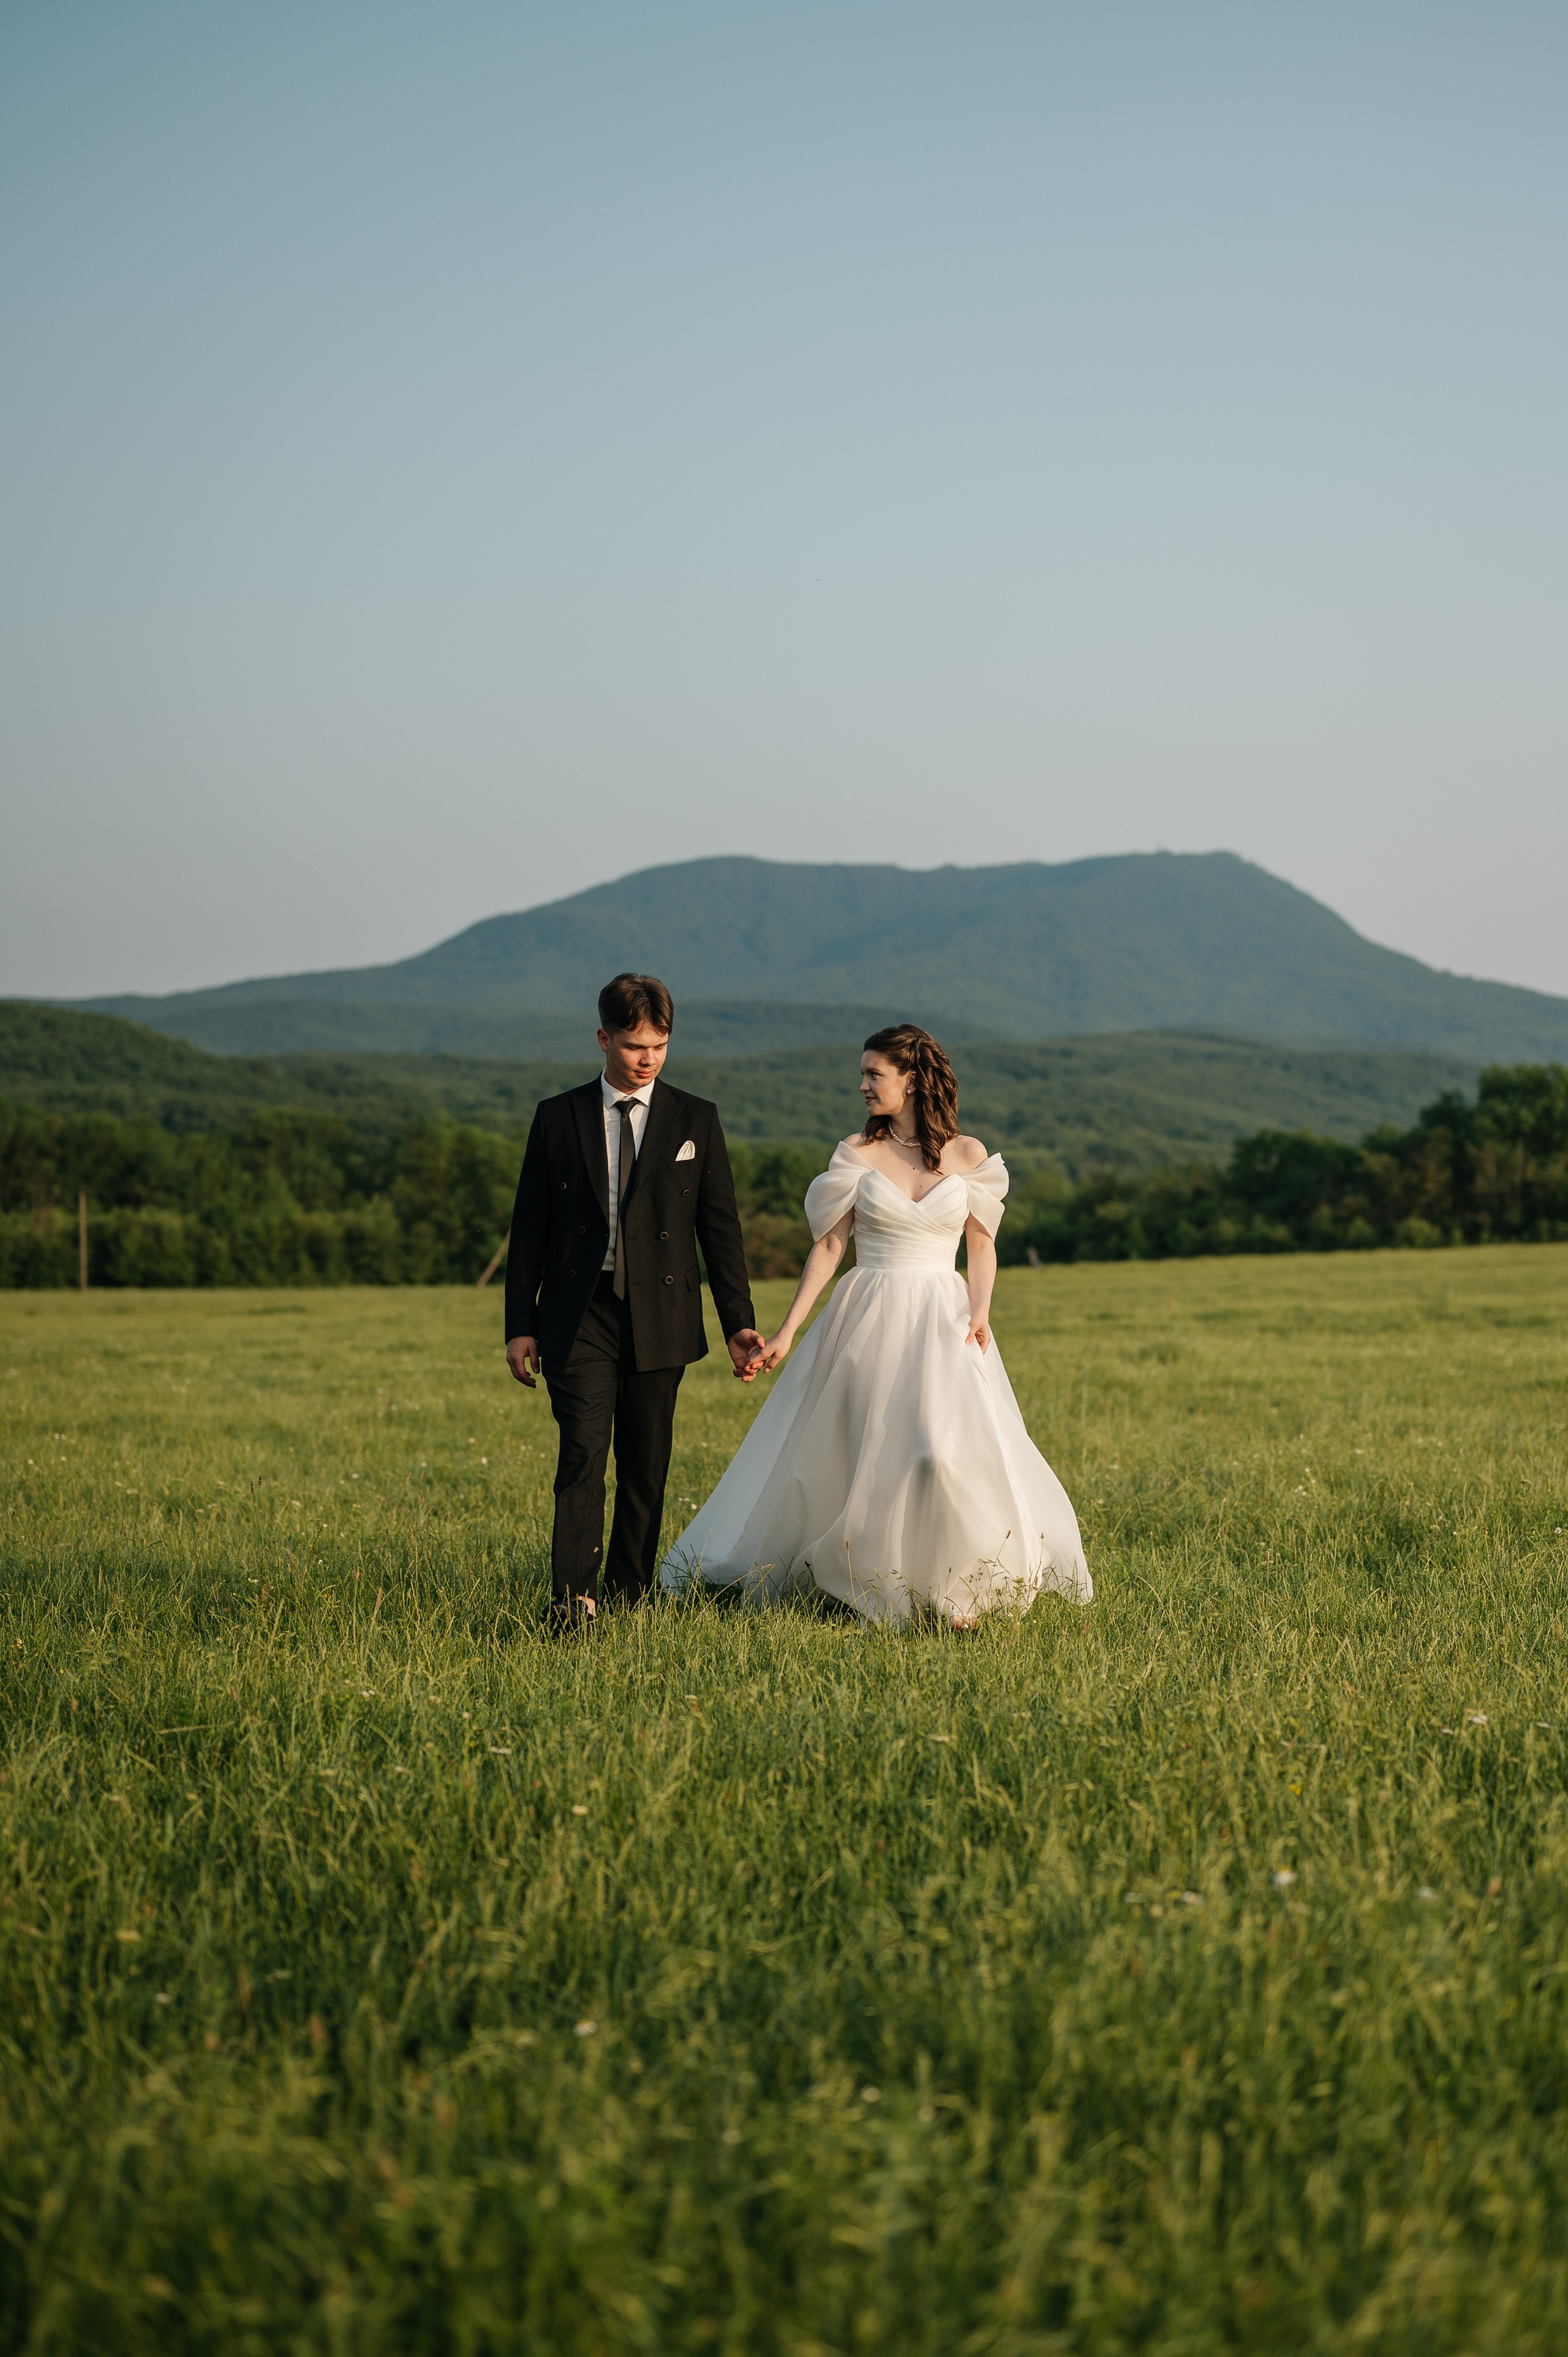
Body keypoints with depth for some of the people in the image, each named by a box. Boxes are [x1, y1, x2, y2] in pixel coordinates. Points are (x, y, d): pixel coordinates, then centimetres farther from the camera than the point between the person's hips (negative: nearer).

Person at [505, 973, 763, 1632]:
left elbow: (720, 1227, 7)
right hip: (579, 1316, -1)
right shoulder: (558, 1118, 6)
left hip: (661, 1320, 1)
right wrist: (519, 1325, 3)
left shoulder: (696, 1120, 7)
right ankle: (572, 1601, -19)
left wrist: (738, 1323, 2)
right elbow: (530, 1227, 8)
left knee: (646, 1467, 6)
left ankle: (628, 1597, 17)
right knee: (583, 1454, -13)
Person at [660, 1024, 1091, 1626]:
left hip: (942, 1320, 0)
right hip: (871, 1322, 1)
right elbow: (828, 1247, 1)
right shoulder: (857, 1154, 1)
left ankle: (954, 1588, -1)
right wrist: (787, 1332, -3)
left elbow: (982, 1245, 8)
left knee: (952, 1447, -16)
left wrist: (980, 1311, -9)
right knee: (861, 1454, 2)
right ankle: (868, 1584, 21)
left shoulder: (968, 1155, 2)